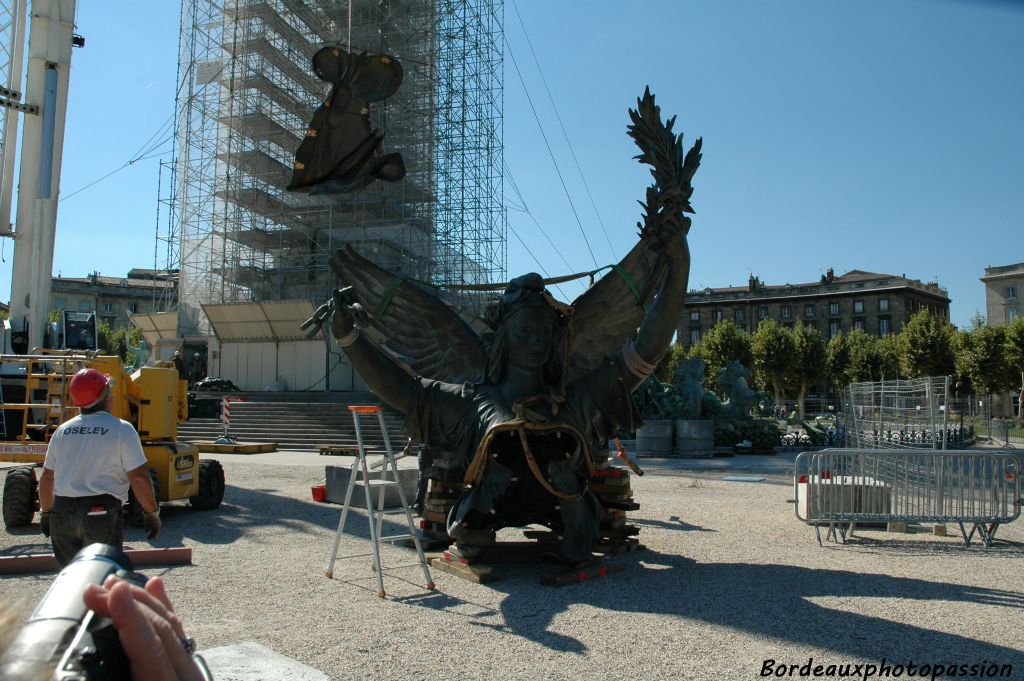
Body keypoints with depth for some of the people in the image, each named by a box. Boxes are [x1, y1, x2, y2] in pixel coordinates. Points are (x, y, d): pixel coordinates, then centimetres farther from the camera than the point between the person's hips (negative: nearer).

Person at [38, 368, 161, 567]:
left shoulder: (62, 430, 8)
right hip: (101, 514, -5)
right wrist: (152, 513, -1)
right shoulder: (121, 430, -8)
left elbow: (47, 478, 14)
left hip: (62, 515, 5)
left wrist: (47, 512, 27)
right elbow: (139, 478, -12)